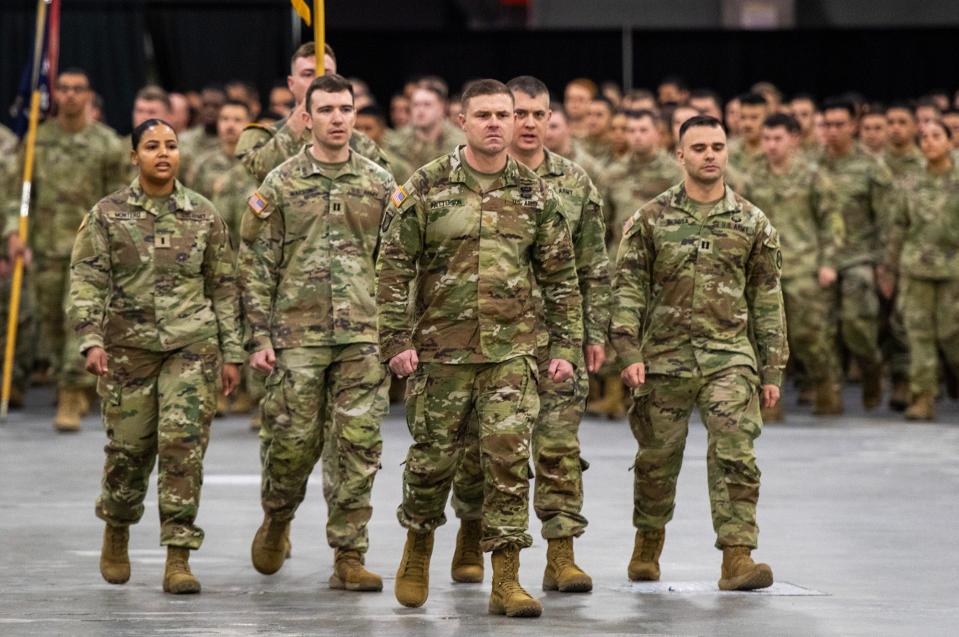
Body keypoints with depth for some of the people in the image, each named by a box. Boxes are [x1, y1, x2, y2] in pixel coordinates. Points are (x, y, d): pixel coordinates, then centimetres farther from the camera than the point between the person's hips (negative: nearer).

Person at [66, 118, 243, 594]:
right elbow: (86, 281, -4)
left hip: (192, 345, 0)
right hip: (128, 346, 0)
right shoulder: (107, 215, 2)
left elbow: (223, 286, 11)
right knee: (128, 449, 6)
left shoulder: (204, 215, 6)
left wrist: (231, 352, 8)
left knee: (184, 444, -11)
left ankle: (178, 559, -9)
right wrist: (90, 340, -17)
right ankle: (116, 531, 35)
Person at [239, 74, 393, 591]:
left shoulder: (380, 185, 8)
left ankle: (349, 558, 4)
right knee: (292, 442, 1)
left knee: (358, 448, -2)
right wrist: (259, 336, -4)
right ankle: (276, 521, 29)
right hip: (298, 338, -1)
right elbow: (255, 265, 2)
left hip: (363, 336, 1)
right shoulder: (279, 185, 2)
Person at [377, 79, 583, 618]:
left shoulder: (535, 194, 6)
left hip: (513, 352, 1)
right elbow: (394, 266, 0)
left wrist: (567, 345, 5)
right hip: (441, 351, -1)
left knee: (509, 461, -7)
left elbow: (560, 276, 10)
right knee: (433, 458, 8)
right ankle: (418, 549, 34)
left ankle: (507, 581, -3)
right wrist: (397, 340, -6)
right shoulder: (427, 188, -1)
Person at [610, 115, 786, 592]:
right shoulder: (650, 220, 3)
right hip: (664, 358, 0)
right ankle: (648, 545, 32)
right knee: (657, 460, 10)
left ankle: (737, 558, -15)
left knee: (735, 457, -12)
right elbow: (628, 288, 1)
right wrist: (629, 352, -9)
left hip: (729, 358, 0)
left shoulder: (752, 224, 6)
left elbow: (767, 301, 9)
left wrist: (772, 371, 7)